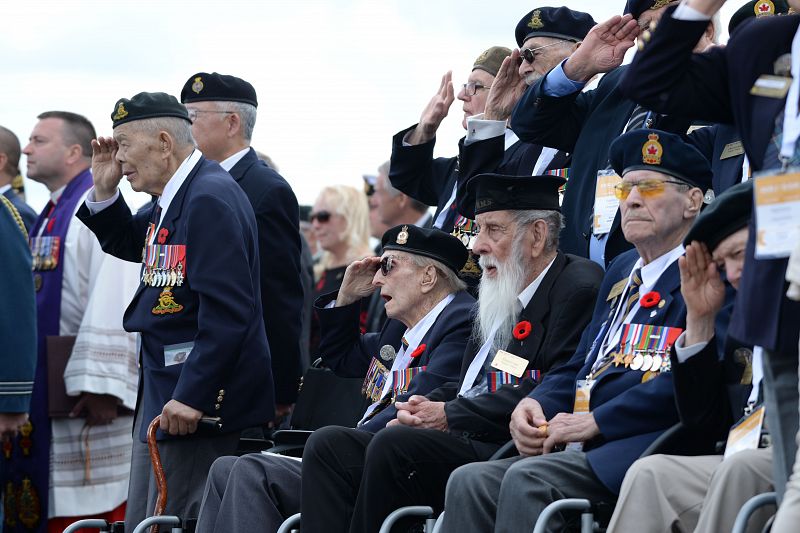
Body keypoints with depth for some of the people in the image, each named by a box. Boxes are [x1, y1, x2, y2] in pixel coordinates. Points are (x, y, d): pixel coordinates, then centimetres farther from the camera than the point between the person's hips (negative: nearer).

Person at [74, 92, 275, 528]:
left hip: (200, 393, -11)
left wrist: (192, 396, -26)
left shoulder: (210, 199, -19)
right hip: (161, 392, 11)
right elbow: (131, 245, 32)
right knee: (141, 526, 14)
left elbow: (228, 311, -26)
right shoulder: (174, 198, 12)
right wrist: (105, 191, 13)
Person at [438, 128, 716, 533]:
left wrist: (594, 421, -15)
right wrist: (534, 405, 6)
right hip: (585, 448, 9)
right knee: (469, 481, -13)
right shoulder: (623, 271, 27)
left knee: (528, 480, -30)